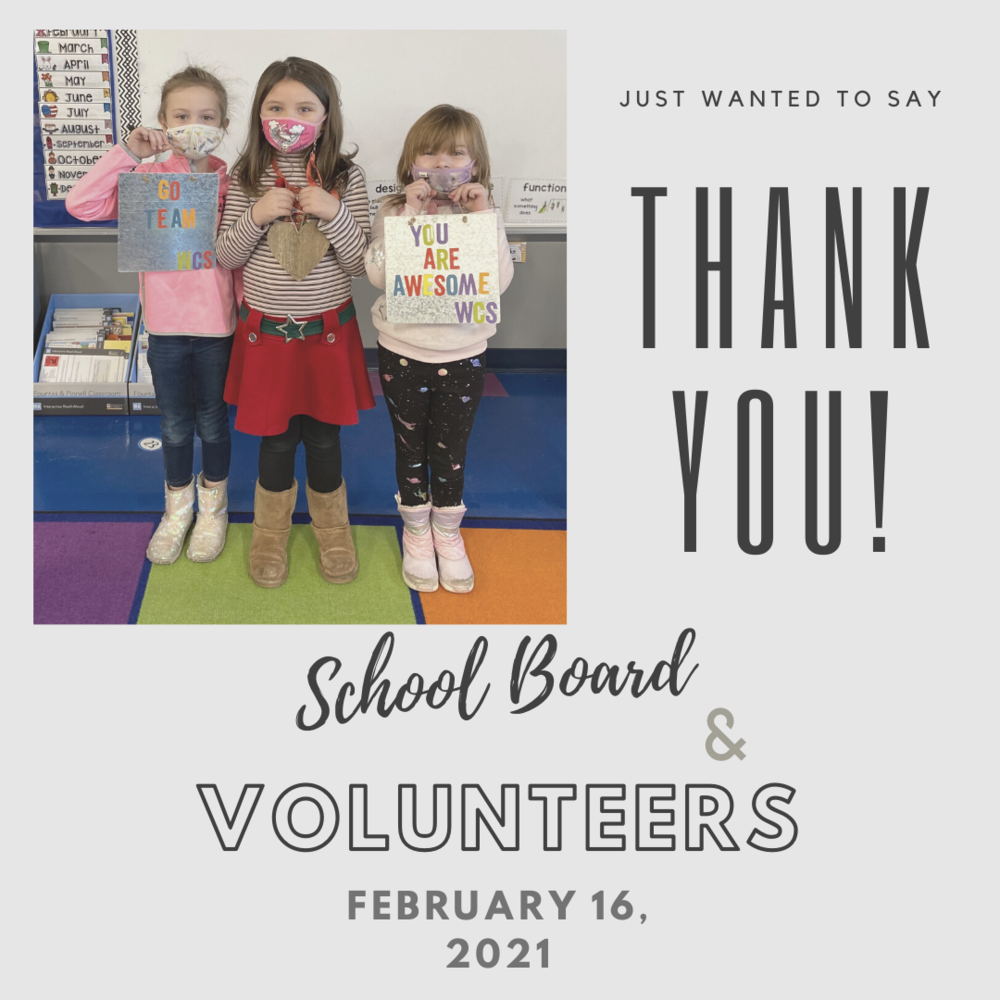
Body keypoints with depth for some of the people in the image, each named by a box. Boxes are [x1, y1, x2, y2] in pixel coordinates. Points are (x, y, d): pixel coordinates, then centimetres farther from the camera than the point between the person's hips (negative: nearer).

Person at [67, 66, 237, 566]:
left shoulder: (231, 183, -5)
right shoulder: (146, 177, -5)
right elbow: (81, 205, -16)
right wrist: (126, 152, -22)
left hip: (216, 324, -1)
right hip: (165, 324, 1)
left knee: (212, 422, 15)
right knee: (174, 425, 15)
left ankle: (213, 505, 36)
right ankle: (178, 507, 36)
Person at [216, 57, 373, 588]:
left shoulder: (346, 177, -7)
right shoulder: (247, 177, -4)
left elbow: (358, 262, -7)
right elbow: (226, 256, -1)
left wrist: (333, 213, -24)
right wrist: (256, 216, -19)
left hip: (327, 330, 0)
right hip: (266, 330, 1)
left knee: (323, 435, 11)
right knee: (275, 436, 11)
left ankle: (331, 525, 36)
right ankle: (271, 529, 35)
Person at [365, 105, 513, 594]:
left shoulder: (483, 214, -2)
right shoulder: (393, 212, -5)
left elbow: (500, 280, -15)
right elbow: (379, 274, -20)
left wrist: (485, 215, -21)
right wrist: (411, 215, -24)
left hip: (462, 355, 1)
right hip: (403, 351, 0)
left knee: (451, 449, 12)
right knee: (410, 446, 13)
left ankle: (447, 532, 32)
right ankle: (416, 531, 32)